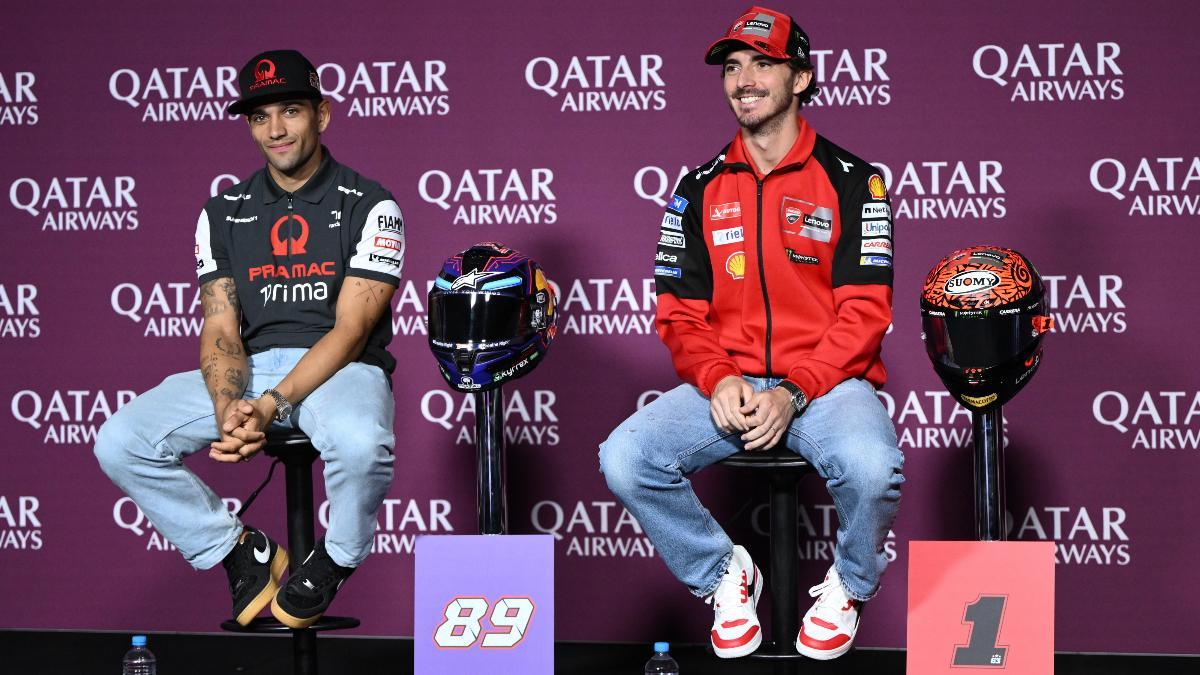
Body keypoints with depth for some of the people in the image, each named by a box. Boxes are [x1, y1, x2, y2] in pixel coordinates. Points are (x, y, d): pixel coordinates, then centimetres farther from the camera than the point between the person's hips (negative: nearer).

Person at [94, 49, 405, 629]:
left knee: (360, 442, -41)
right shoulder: (224, 212, 13)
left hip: (342, 367, -4)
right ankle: (241, 552, 0)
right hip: (249, 371, 4)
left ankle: (335, 559, -7)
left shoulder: (367, 205, 0)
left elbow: (351, 329, -10)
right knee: (120, 442, -19)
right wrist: (229, 410, -18)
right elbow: (220, 330, 5)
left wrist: (272, 406, -23)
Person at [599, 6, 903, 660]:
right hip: (725, 382, 3)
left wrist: (794, 394, -19)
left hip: (824, 380, -3)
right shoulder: (700, 190, 12)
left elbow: (864, 312, -5)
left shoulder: (850, 182, 2)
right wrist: (718, 380, -13)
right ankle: (724, 575, 2)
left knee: (871, 467, -36)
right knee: (623, 459, -24)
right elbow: (680, 313, 9)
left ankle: (849, 585, -1)